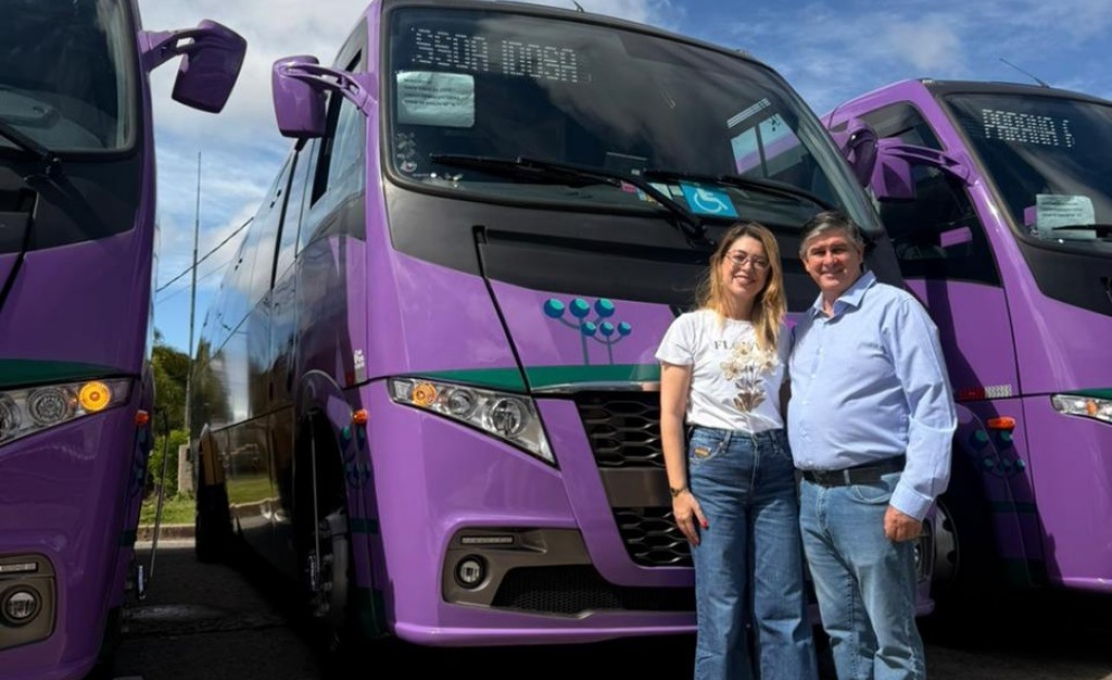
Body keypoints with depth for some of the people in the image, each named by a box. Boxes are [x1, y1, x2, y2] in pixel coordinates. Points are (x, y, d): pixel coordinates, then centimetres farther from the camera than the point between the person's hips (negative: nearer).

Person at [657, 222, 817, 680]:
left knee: (785, 607, 1)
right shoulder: (691, 326, 3)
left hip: (775, 464, 4)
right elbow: (671, 415, 0)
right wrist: (679, 490, -8)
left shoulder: (778, 332, 15)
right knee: (721, 609, -1)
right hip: (714, 462, -3)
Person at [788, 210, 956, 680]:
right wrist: (806, 489, 13)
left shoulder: (894, 308, -4)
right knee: (843, 631, 15)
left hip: (870, 494, -7)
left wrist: (912, 498, -17)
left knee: (892, 636, 0)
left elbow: (933, 410, -11)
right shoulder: (805, 325, 18)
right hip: (811, 497, 7)